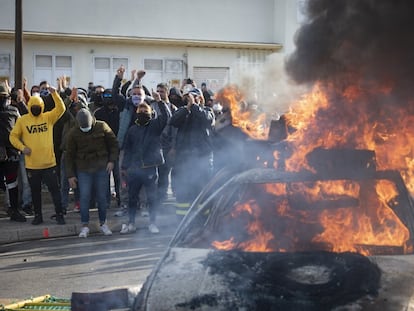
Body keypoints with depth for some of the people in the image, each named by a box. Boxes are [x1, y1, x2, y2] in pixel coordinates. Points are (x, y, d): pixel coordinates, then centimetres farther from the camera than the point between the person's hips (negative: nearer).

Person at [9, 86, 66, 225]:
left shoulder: (48, 117, 1)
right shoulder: (22, 120, 0)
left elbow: (61, 109, -11)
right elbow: (13, 136, 4)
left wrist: (54, 93, -21)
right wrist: (22, 147, -11)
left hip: (49, 163, -1)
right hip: (31, 164, 1)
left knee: (55, 190, 3)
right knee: (35, 191, 13)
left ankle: (59, 215, 11)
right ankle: (38, 215, 25)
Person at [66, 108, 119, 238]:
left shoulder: (102, 127, -4)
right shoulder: (73, 133, -3)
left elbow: (113, 143, 6)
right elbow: (70, 155, 2)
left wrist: (112, 160, -4)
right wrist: (70, 175, 0)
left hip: (102, 168, 0)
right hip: (83, 170, 0)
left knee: (102, 197, 5)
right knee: (84, 197, -5)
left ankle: (103, 223, 18)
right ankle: (85, 226, 5)